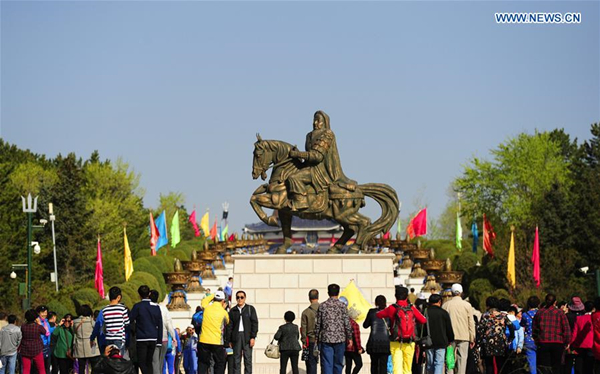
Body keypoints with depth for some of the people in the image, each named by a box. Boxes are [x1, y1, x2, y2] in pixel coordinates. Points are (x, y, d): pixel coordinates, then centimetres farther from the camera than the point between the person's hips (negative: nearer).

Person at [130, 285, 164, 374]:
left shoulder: (137, 306, -8)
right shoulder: (156, 307, 7)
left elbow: (130, 321, -6)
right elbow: (160, 325, 10)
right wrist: (159, 340, 14)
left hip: (141, 339, -5)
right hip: (153, 339, 5)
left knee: (142, 363, -5)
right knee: (149, 362, 14)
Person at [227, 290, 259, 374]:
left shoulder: (250, 309, 7)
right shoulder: (233, 311, 12)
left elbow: (254, 323, 1)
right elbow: (229, 326, 11)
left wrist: (253, 337, -8)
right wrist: (229, 340, 5)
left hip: (247, 337, -2)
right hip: (236, 336, 2)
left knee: (248, 358, -5)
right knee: (236, 359, 0)